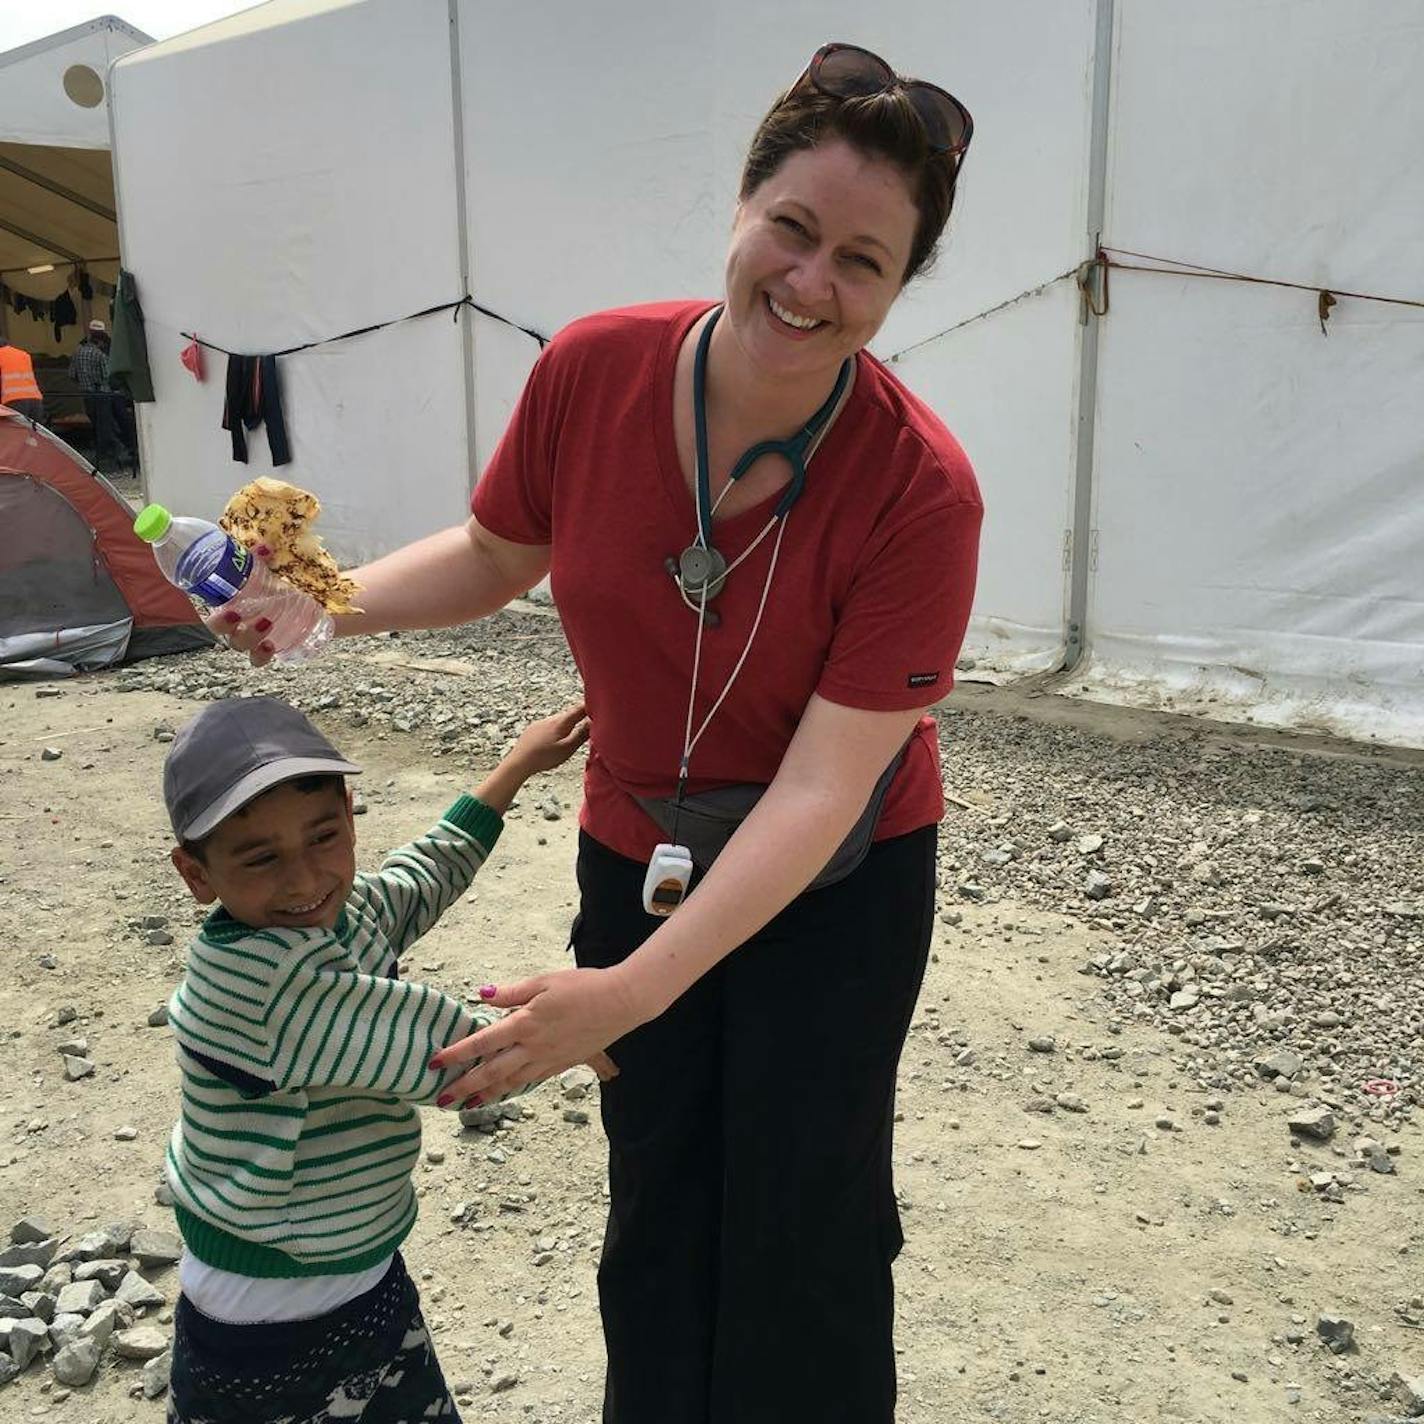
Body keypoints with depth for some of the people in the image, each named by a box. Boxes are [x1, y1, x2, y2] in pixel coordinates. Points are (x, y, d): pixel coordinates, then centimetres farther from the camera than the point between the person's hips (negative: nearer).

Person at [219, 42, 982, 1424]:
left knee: (807, 1226, 9)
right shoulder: (592, 372, -16)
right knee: (656, 1215, 16)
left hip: (839, 884, -3)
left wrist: (631, 992, -31)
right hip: (639, 855, 3)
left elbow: (824, 784, -27)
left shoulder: (919, 490, -27)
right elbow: (496, 553, 3)